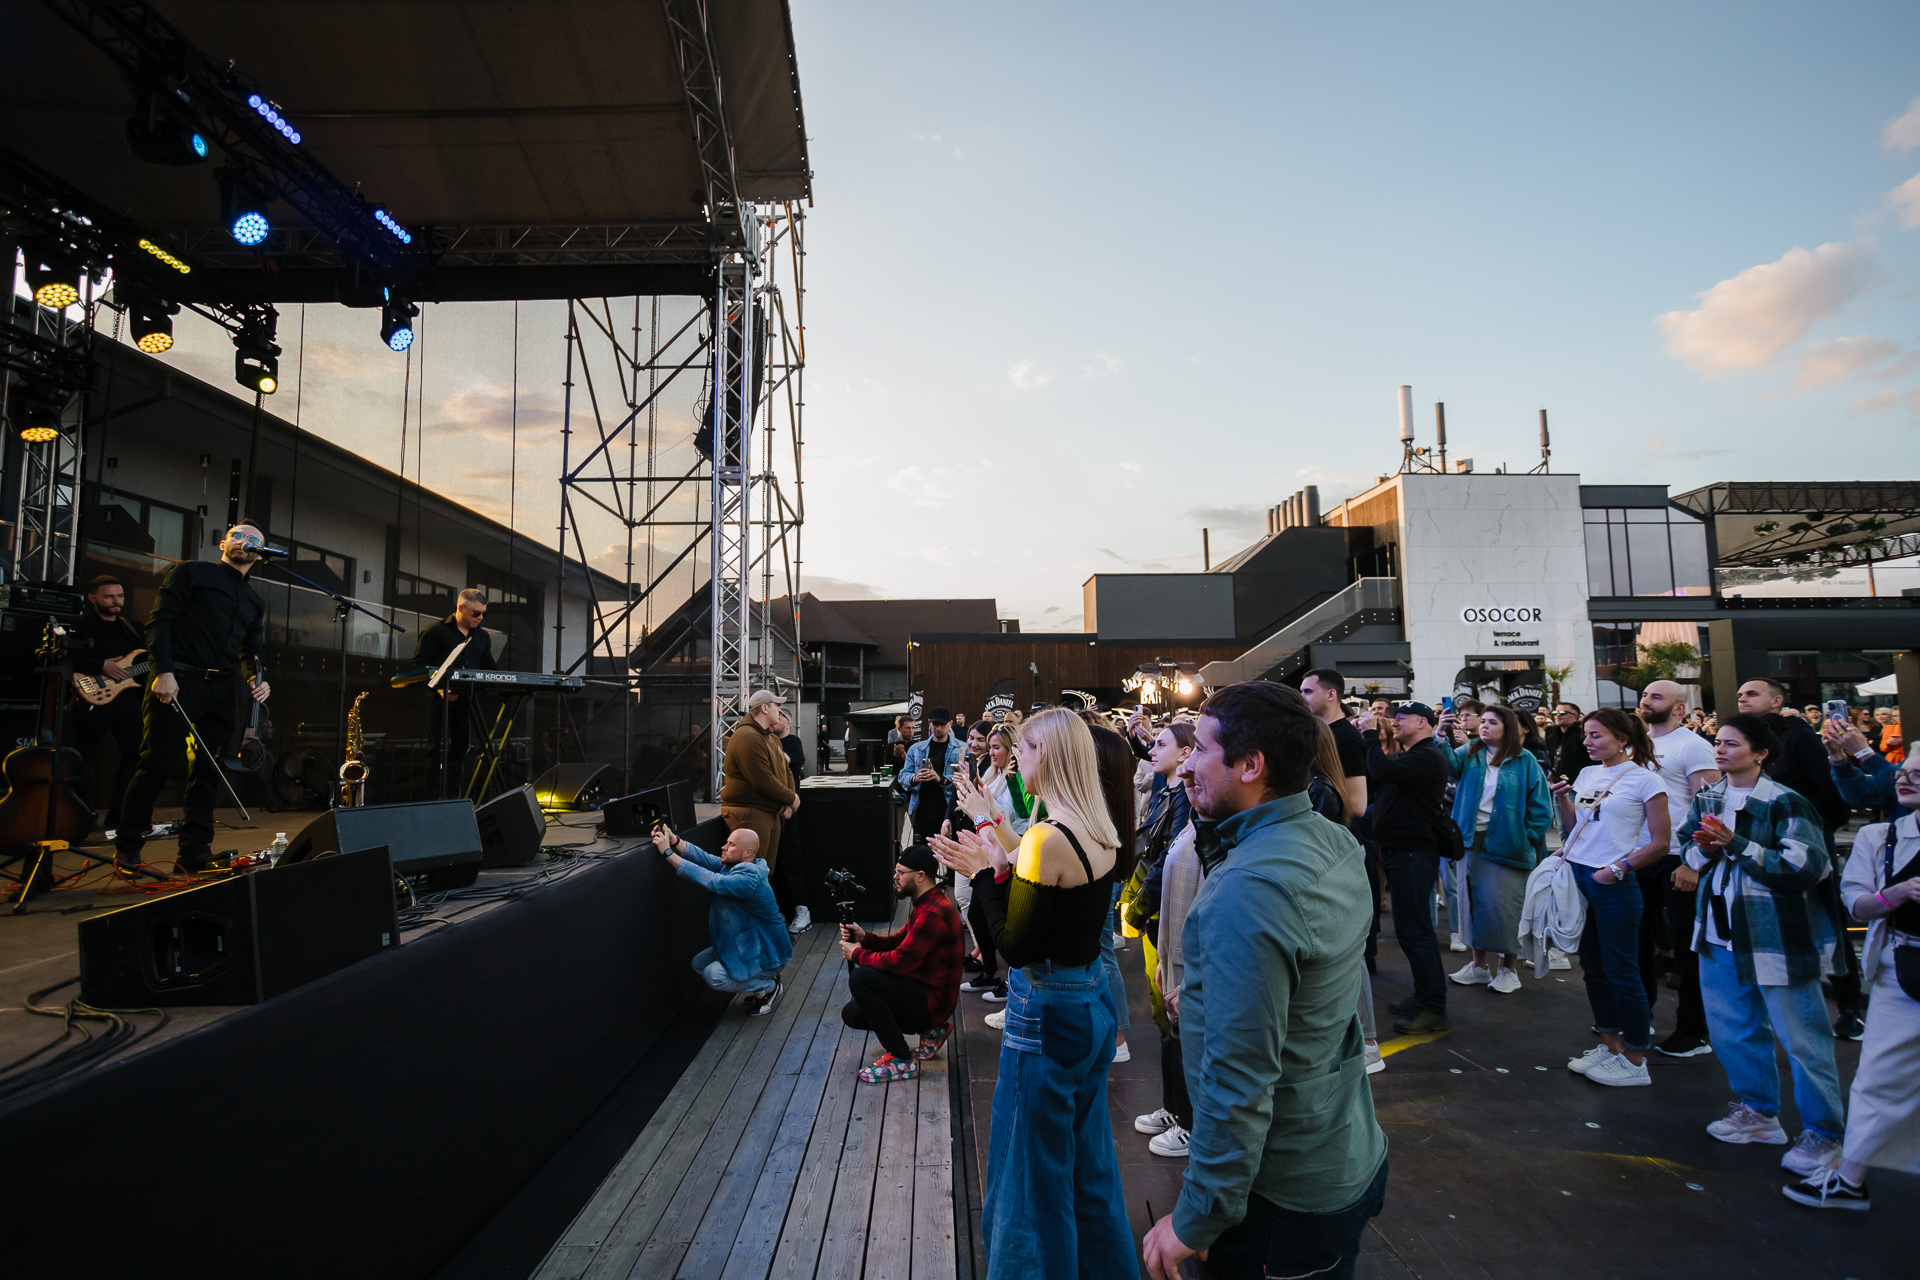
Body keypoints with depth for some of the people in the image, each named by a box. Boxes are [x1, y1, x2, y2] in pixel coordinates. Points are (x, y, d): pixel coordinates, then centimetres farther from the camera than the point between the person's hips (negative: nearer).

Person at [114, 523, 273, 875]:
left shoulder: (256, 602, 22)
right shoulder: (192, 572, 6)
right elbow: (160, 619, -3)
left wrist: (255, 679, -3)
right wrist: (163, 671, -14)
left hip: (220, 691, 5)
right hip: (177, 683, -5)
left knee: (208, 772, 4)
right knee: (156, 764, -5)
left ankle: (195, 852, 9)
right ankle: (127, 850, 9)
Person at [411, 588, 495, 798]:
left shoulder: (483, 637, 16)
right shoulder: (436, 631, -1)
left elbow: (488, 669, 19)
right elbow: (419, 665, -5)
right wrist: (438, 689, -17)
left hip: (467, 704, 5)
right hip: (440, 703, -5)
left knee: (460, 753, 6)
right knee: (440, 752, -8)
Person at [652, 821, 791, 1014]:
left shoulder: (749, 878, -30)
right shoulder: (733, 866, 0)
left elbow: (712, 881, -40)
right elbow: (707, 859, -11)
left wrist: (668, 853, -39)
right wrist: (674, 840, -25)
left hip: (767, 956, -10)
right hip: (746, 946, 10)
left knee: (713, 975, -18)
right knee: (699, 964, 9)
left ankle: (768, 987, 2)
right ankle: (760, 983, 17)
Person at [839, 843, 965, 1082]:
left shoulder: (934, 913, -26)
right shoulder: (927, 903, 9)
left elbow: (900, 961, -29)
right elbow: (900, 941, 13)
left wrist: (858, 954, -13)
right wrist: (865, 937, -4)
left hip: (933, 1000, -11)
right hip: (925, 991, 11)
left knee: (860, 978, -24)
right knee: (851, 1014, 11)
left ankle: (901, 1061, -13)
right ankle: (931, 1029, 14)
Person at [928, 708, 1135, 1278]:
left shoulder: (1048, 839, -24)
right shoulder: (1100, 833, 1)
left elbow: (1014, 946, -21)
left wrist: (985, 872, -12)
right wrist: (1002, 862, 5)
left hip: (1048, 1015, -9)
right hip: (1094, 1001, 9)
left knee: (1034, 1173, 11)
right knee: (1088, 1161, 26)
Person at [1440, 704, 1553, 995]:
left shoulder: (1524, 761, -3)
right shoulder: (1471, 753, 7)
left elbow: (1541, 807, -2)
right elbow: (1450, 763, -14)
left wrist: (1527, 838, -8)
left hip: (1506, 845, -4)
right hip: (1472, 840, 4)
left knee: (1503, 906, 0)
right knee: (1473, 902, 10)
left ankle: (1509, 968, 16)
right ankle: (1479, 964, 23)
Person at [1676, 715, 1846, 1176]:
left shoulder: (1784, 804, -14)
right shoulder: (1706, 801, 7)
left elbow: (1806, 867, -21)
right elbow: (1689, 855, 14)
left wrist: (1736, 845, -22)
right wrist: (1706, 848, -8)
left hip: (1777, 935, -7)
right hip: (1721, 932, 7)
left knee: (1802, 1037, 2)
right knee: (1733, 1029, 16)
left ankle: (1824, 1134, 16)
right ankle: (1758, 1112, 34)